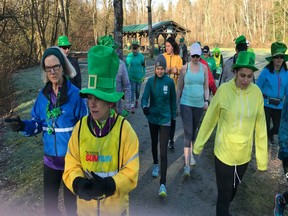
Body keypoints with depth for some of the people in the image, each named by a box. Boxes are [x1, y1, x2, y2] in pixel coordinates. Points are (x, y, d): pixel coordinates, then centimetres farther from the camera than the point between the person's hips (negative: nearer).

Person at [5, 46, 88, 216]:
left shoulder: (75, 94, -14)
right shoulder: (43, 95, -1)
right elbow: (38, 124, 3)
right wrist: (23, 126, -17)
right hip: (50, 157, 4)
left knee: (71, 202, 15)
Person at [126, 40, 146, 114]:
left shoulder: (141, 56, -4)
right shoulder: (128, 56, -2)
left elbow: (144, 67, 2)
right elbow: (126, 66, 7)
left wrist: (143, 76, -2)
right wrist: (126, 75, 5)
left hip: (139, 77, 0)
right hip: (131, 77, 0)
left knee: (137, 90, 12)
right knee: (132, 90, -4)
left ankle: (136, 101, 39)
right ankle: (132, 106, -4)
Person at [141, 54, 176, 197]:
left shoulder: (170, 82, -6)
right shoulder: (150, 81, -4)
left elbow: (173, 100, 3)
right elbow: (145, 97, -13)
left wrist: (173, 116, 9)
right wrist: (144, 106, -34)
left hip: (165, 118, -2)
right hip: (152, 117, 2)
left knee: (163, 151, -7)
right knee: (154, 143, 22)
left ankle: (163, 184, -6)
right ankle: (155, 165, 50)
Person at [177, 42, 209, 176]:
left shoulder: (204, 68, 4)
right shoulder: (185, 67, -2)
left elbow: (206, 87, 9)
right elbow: (179, 88, 3)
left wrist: (207, 101, -4)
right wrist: (176, 103, 3)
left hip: (199, 104, 3)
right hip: (186, 103, -3)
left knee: (194, 131, 17)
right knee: (188, 133, -10)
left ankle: (191, 154, 39)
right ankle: (187, 165, -10)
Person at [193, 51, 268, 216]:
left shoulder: (257, 93, -10)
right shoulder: (224, 90, -16)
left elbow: (260, 126, -4)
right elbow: (210, 119, -7)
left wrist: (262, 157, 0)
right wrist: (199, 144, 1)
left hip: (244, 154, 3)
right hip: (224, 151, -3)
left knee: (233, 189, 26)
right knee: (224, 192, 6)